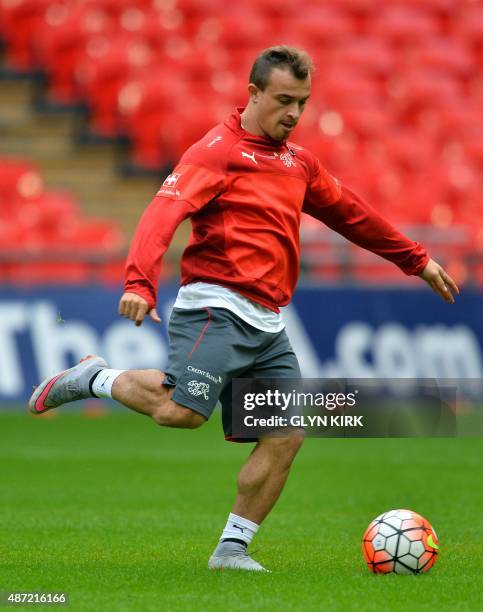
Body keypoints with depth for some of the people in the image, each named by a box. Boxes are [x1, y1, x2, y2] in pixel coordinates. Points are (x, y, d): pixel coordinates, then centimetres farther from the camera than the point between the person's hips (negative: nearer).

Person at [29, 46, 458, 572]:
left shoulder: (299, 163, 18)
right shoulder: (218, 151, -6)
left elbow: (349, 213, 34)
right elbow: (164, 213, -20)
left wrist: (416, 260, 40)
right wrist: (140, 283, -36)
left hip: (267, 325, 8)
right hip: (216, 308, -8)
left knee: (287, 435, -2)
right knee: (182, 410, -26)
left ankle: (232, 548, 7)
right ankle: (94, 378, 0)